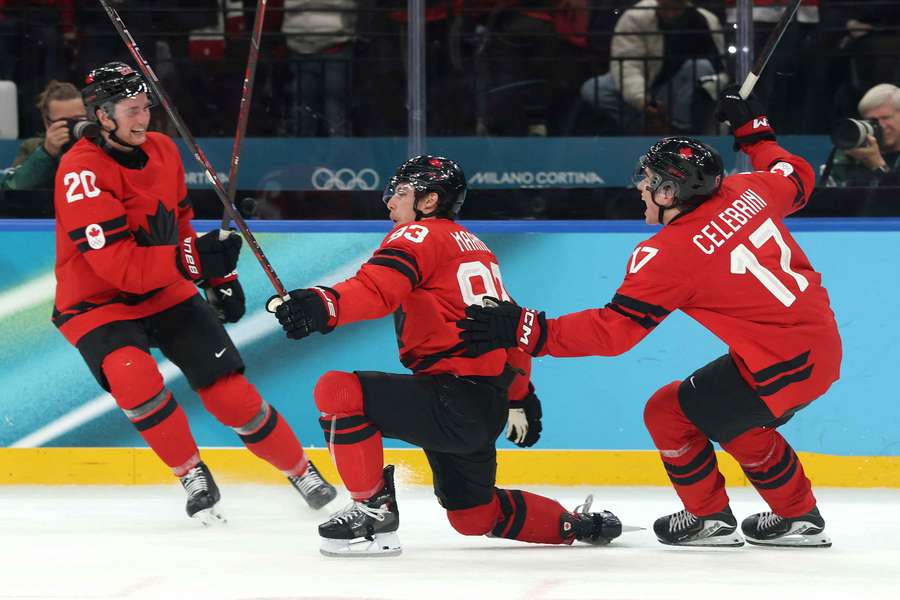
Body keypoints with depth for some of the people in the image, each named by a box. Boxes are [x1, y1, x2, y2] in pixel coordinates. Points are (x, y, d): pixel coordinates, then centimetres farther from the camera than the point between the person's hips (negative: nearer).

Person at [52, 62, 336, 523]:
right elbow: (121, 267, -30)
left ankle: (300, 469, 16)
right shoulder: (81, 173, -25)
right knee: (134, 378, -31)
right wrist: (194, 260, -33)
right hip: (97, 303, -5)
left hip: (165, 293, 5)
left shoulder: (163, 151, -1)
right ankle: (192, 475, -10)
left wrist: (218, 276, 13)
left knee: (228, 389, -2)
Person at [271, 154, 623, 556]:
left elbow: (378, 288, -26)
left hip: (455, 399, -10)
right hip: (489, 409, 10)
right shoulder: (476, 249, 24)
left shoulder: (420, 235, -5)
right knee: (473, 515, 24)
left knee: (338, 391, -18)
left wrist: (324, 306, -42)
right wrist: (519, 397, 37)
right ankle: (577, 524, 29)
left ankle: (374, 509, -11)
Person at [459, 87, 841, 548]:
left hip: (783, 366, -8)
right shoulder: (748, 191, 1)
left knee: (669, 414, 7)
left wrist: (525, 331, -17)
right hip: (824, 346, 8)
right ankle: (798, 518, 35)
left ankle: (709, 519, 22)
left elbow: (612, 330, -18)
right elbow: (797, 180, 23)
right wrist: (753, 130, 36)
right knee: (730, 415, 29)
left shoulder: (667, 254, -16)